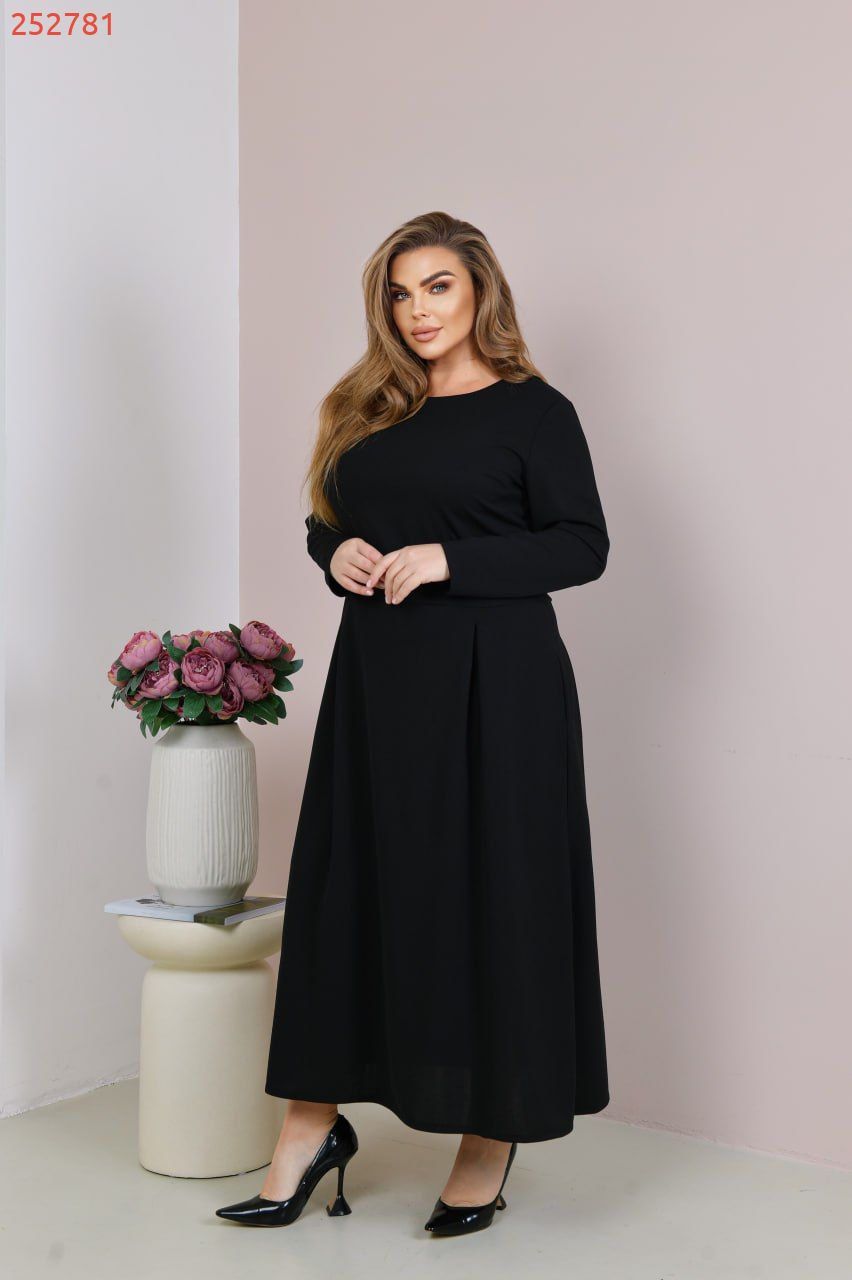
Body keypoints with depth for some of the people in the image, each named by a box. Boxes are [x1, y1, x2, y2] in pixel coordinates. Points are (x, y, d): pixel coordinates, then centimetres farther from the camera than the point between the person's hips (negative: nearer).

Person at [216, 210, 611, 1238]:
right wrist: (338, 553, -2)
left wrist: (447, 560, -17)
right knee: (350, 892, 6)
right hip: (377, 680, 5)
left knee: (486, 895, 0)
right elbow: (326, 522, 22)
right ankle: (314, 1126, 17)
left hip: (491, 687, -5)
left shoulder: (532, 409, -1)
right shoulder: (369, 411, 15)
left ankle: (494, 1135, 15)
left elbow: (584, 545, -7)